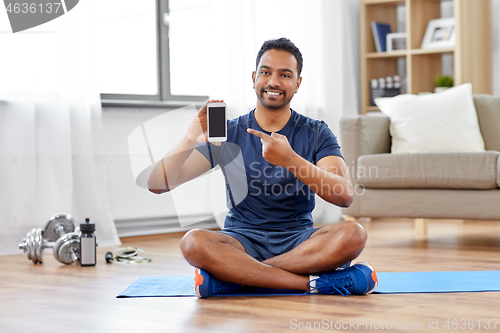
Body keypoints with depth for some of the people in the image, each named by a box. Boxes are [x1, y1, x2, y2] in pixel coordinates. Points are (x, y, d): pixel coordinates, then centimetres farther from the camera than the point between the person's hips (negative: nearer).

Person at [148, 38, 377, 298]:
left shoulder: (316, 134, 4)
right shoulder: (228, 134, 4)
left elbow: (344, 196, -14)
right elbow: (158, 184, -4)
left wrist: (290, 160, -29)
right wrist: (190, 141, -24)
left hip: (299, 240, 1)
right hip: (243, 241, -1)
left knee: (353, 234, -30)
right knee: (193, 242, -32)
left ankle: (233, 275, -26)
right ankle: (313, 282, -31)